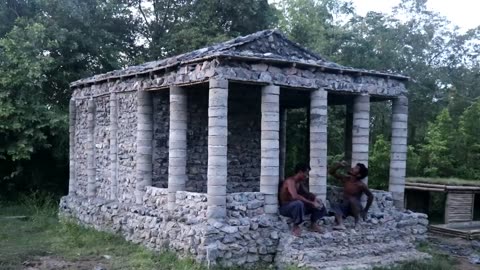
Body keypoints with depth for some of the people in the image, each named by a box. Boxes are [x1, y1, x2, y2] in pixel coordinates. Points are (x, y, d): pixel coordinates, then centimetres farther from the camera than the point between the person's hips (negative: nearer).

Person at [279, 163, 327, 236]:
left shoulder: (299, 183, 8)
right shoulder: (290, 181, -22)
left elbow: (305, 193, 17)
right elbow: (295, 196, -36)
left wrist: (315, 198, -5)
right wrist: (312, 203, -34)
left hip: (297, 206, 9)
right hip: (285, 208, -9)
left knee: (319, 204, 2)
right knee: (298, 203, -42)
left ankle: (314, 224, 10)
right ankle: (296, 226, -23)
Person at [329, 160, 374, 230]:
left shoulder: (361, 185, -18)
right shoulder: (345, 179, -4)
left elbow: (370, 196, -10)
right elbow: (331, 172, -1)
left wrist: (365, 210, -7)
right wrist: (339, 165, -17)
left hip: (356, 208, -4)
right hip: (346, 207, 4)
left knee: (352, 199, -36)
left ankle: (357, 223, -24)